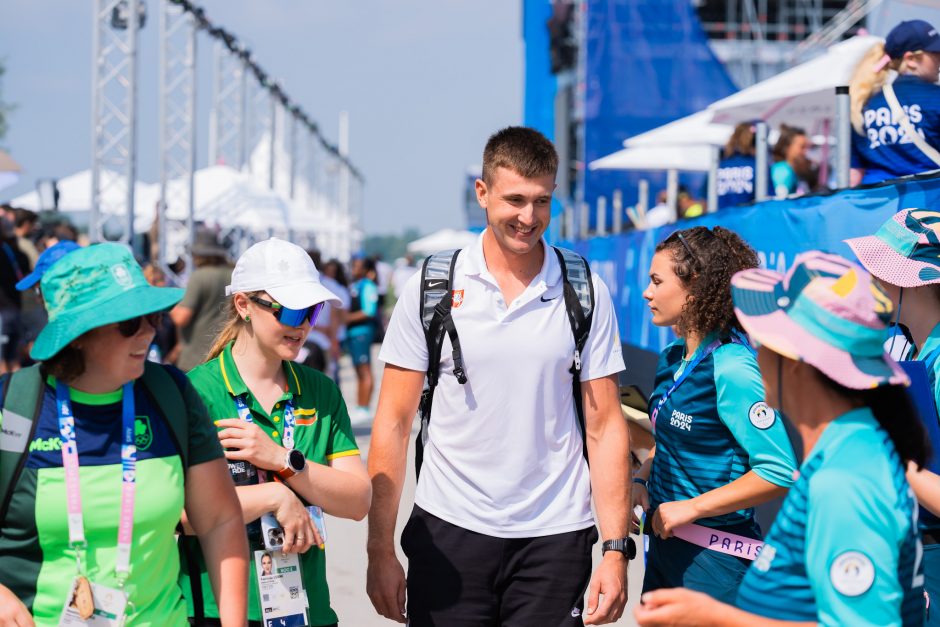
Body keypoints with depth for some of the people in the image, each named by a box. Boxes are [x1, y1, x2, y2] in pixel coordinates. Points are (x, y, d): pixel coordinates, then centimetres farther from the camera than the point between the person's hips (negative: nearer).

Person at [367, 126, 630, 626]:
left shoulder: (585, 294, 2)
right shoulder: (431, 288, 0)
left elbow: (604, 428, 3)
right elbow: (393, 424, 1)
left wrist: (615, 548, -4)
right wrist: (380, 551, -3)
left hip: (554, 536, 0)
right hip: (448, 529, 0)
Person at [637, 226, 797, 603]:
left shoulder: (732, 368, -19)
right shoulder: (670, 359, 6)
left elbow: (781, 471, -23)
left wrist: (691, 507, -20)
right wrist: (641, 480, 4)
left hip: (715, 558, -8)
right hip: (664, 544, 8)